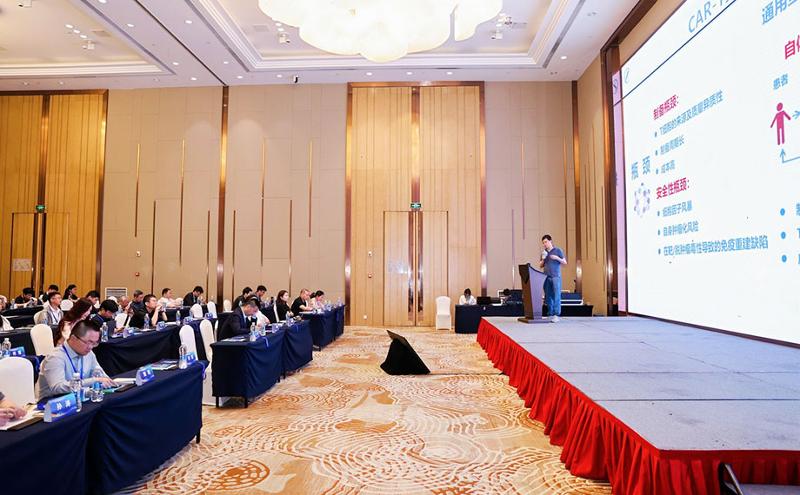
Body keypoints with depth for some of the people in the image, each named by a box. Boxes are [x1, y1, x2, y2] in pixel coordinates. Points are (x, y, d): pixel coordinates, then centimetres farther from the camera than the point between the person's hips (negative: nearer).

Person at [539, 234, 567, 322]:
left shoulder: (558, 250, 5)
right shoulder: (544, 253, 16)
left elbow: (565, 262, 4)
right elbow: (540, 266, 17)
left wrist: (557, 258, -13)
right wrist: (543, 259, -1)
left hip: (556, 276, -4)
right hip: (546, 277, 4)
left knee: (556, 295, -9)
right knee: (548, 296, 4)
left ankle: (556, 314, -11)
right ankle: (550, 314, 9)